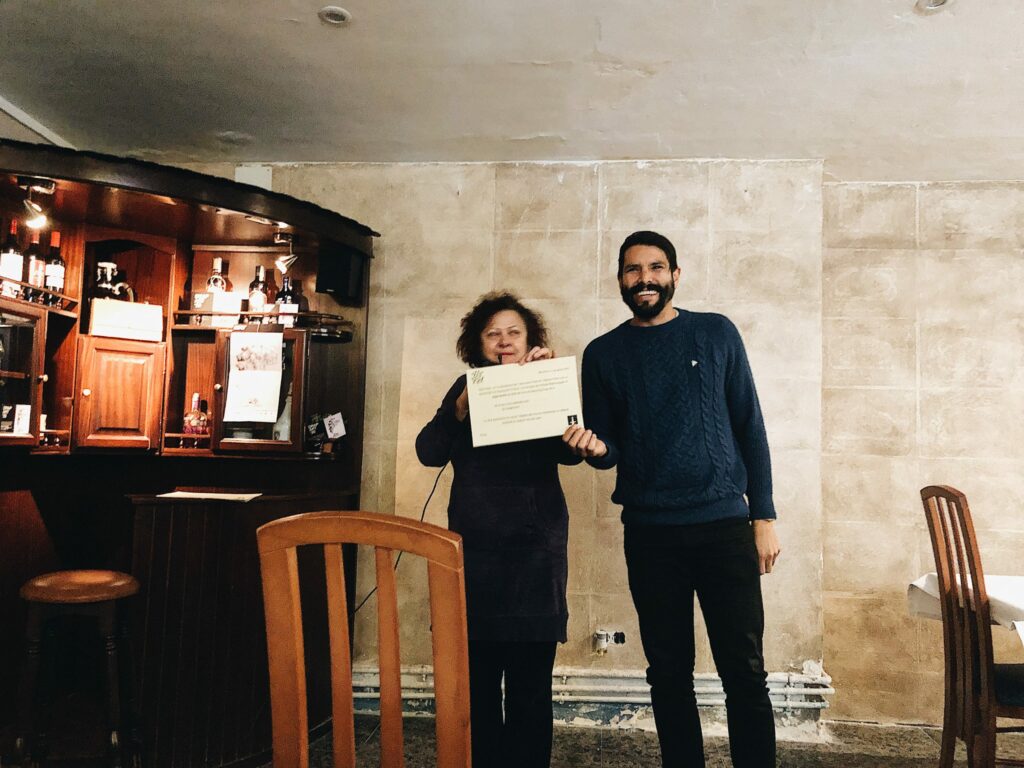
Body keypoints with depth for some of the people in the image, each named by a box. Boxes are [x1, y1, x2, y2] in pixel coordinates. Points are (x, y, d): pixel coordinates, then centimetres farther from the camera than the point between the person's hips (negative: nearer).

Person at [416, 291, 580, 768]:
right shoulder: (466, 388, 11)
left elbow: (570, 452, -8)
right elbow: (429, 451, -1)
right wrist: (464, 404, -15)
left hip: (535, 547, -1)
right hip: (474, 548, 1)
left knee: (530, 684, 1)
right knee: (476, 681, 5)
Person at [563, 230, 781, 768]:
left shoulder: (716, 333, 4)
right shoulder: (603, 354, 7)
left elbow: (750, 427, 5)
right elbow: (606, 450, 9)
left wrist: (764, 516, 0)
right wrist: (594, 447, -15)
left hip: (725, 526, -1)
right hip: (649, 535, 1)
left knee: (744, 672, 1)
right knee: (669, 672, 10)